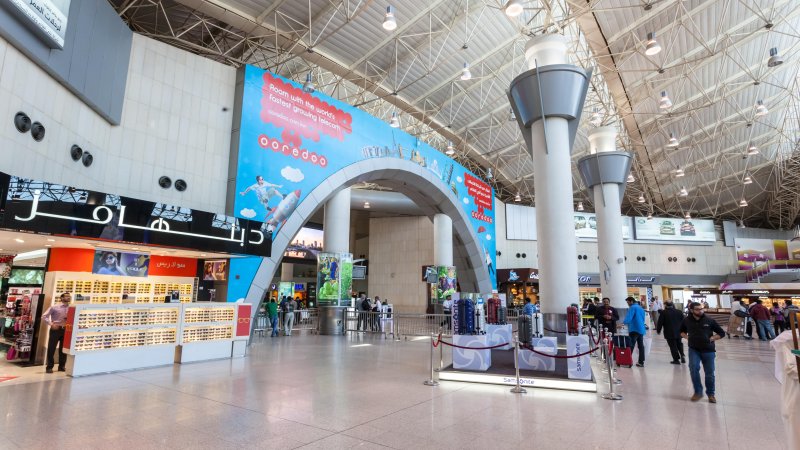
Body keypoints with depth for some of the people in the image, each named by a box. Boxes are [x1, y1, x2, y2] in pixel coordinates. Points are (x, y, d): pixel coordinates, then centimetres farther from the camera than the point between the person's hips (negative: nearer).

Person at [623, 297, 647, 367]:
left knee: (630, 346, -8)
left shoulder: (632, 308, -9)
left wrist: (622, 323, -9)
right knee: (641, 346, 9)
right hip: (641, 330, 8)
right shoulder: (641, 308, 17)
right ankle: (641, 362, 12)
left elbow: (628, 318, -18)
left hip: (634, 330, -8)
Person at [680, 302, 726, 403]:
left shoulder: (709, 320, -7)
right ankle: (698, 392, -2)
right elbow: (681, 331, 17)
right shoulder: (687, 320, -3)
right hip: (693, 349, 0)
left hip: (708, 350, 0)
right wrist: (687, 337, 1)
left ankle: (711, 394, 28)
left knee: (709, 373, 8)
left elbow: (722, 333, 4)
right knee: (693, 369, -18)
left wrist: (712, 338, -6)